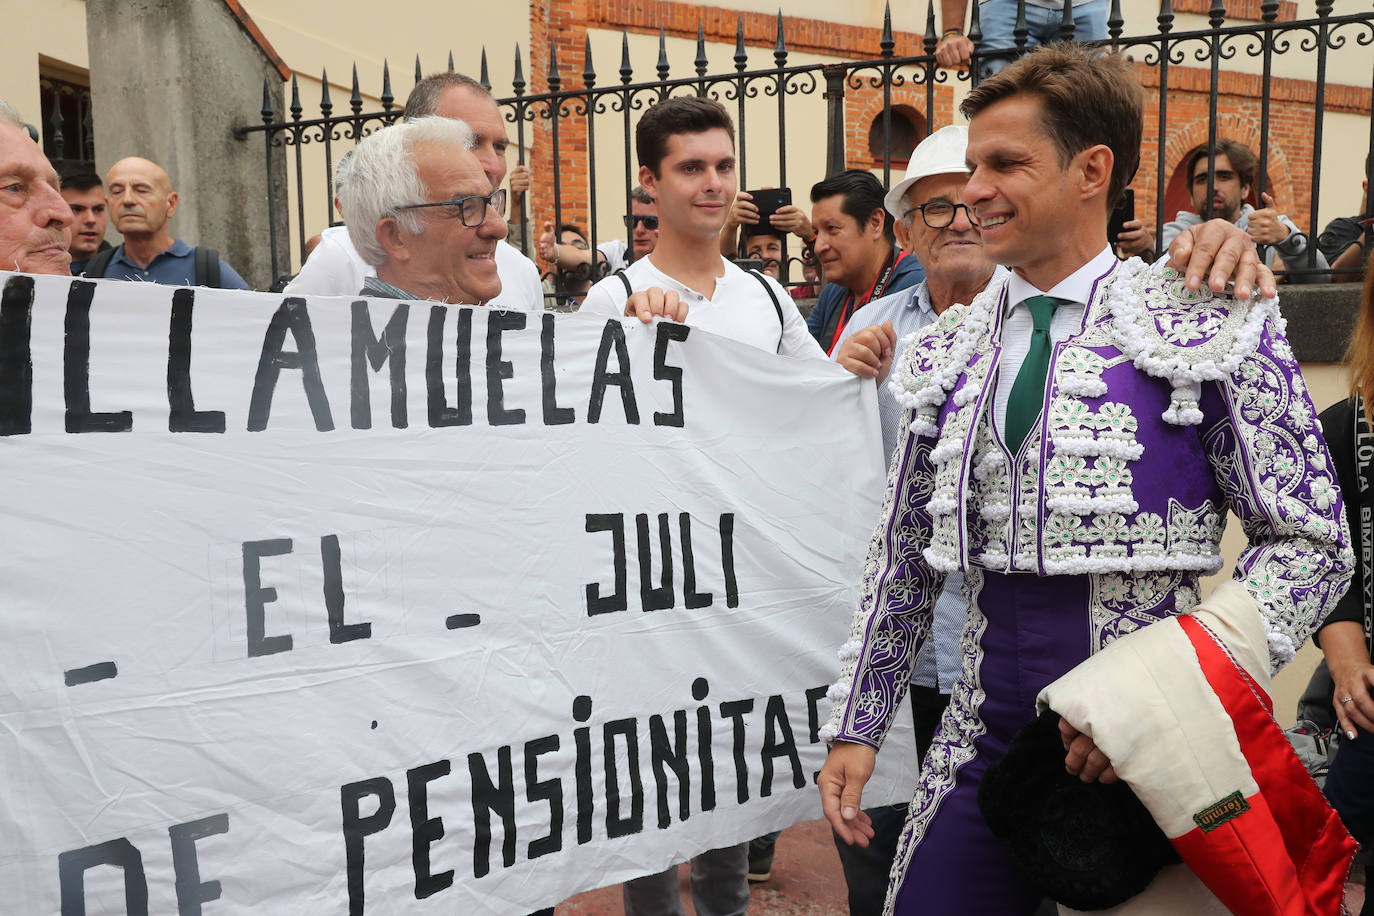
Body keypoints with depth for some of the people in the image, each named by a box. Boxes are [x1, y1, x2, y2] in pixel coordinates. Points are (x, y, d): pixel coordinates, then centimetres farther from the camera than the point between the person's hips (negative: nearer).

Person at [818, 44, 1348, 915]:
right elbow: (903, 557, 11)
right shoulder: (947, 352, 6)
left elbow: (1312, 541, -4)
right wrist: (856, 726, 10)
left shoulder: (1208, 327, -6)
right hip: (984, 749, 4)